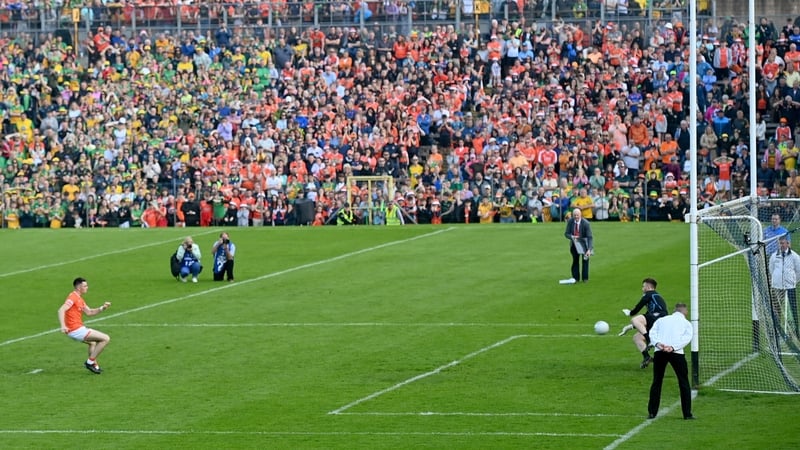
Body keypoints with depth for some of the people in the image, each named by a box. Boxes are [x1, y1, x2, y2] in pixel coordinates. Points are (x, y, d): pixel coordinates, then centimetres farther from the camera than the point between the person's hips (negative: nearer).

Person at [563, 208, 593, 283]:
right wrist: (572, 237, -32)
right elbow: (566, 233, -8)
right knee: (575, 260, 4)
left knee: (585, 259, -1)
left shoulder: (586, 223, -28)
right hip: (574, 243, 3)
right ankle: (575, 278, 9)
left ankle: (585, 278, 7)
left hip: (584, 242, -3)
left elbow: (590, 237, -30)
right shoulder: (570, 221, -17)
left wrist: (589, 250, -40)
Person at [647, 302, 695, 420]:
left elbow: (652, 332, 6)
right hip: (676, 353, -2)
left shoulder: (662, 320, 23)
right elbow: (687, 337, -2)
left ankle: (652, 412, 10)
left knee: (656, 382, 12)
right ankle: (687, 414, 6)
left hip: (660, 352, 2)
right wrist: (673, 347, -13)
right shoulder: (686, 323, 17)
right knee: (684, 383, 7)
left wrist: (657, 344, -10)